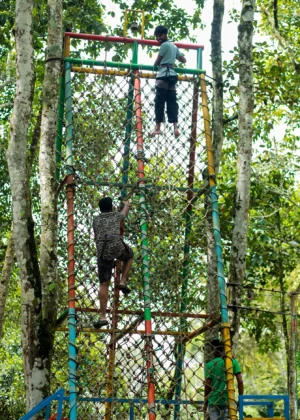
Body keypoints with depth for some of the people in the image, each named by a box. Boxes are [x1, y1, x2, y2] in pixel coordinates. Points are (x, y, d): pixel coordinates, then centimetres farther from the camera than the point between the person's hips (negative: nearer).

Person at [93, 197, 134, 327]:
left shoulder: (96, 219, 28)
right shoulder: (116, 215, 25)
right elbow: (125, 211, 50)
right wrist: (126, 204, 74)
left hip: (103, 253, 1)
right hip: (117, 247, -1)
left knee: (104, 285, 6)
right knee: (129, 256, 36)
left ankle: (103, 317, -1)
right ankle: (122, 282, 18)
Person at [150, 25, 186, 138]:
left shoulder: (164, 45, -2)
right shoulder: (174, 46, 21)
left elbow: (157, 62, 2)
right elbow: (184, 60, 25)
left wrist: (155, 65, 23)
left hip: (164, 75, -8)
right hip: (172, 75, 8)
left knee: (160, 101, -8)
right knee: (172, 101, 1)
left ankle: (158, 127, -12)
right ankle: (175, 127, -12)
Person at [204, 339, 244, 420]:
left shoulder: (210, 364, 0)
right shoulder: (233, 362, 2)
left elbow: (207, 385, -1)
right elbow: (240, 381, -3)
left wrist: (205, 403, 8)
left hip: (213, 400, 0)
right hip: (228, 400, 0)